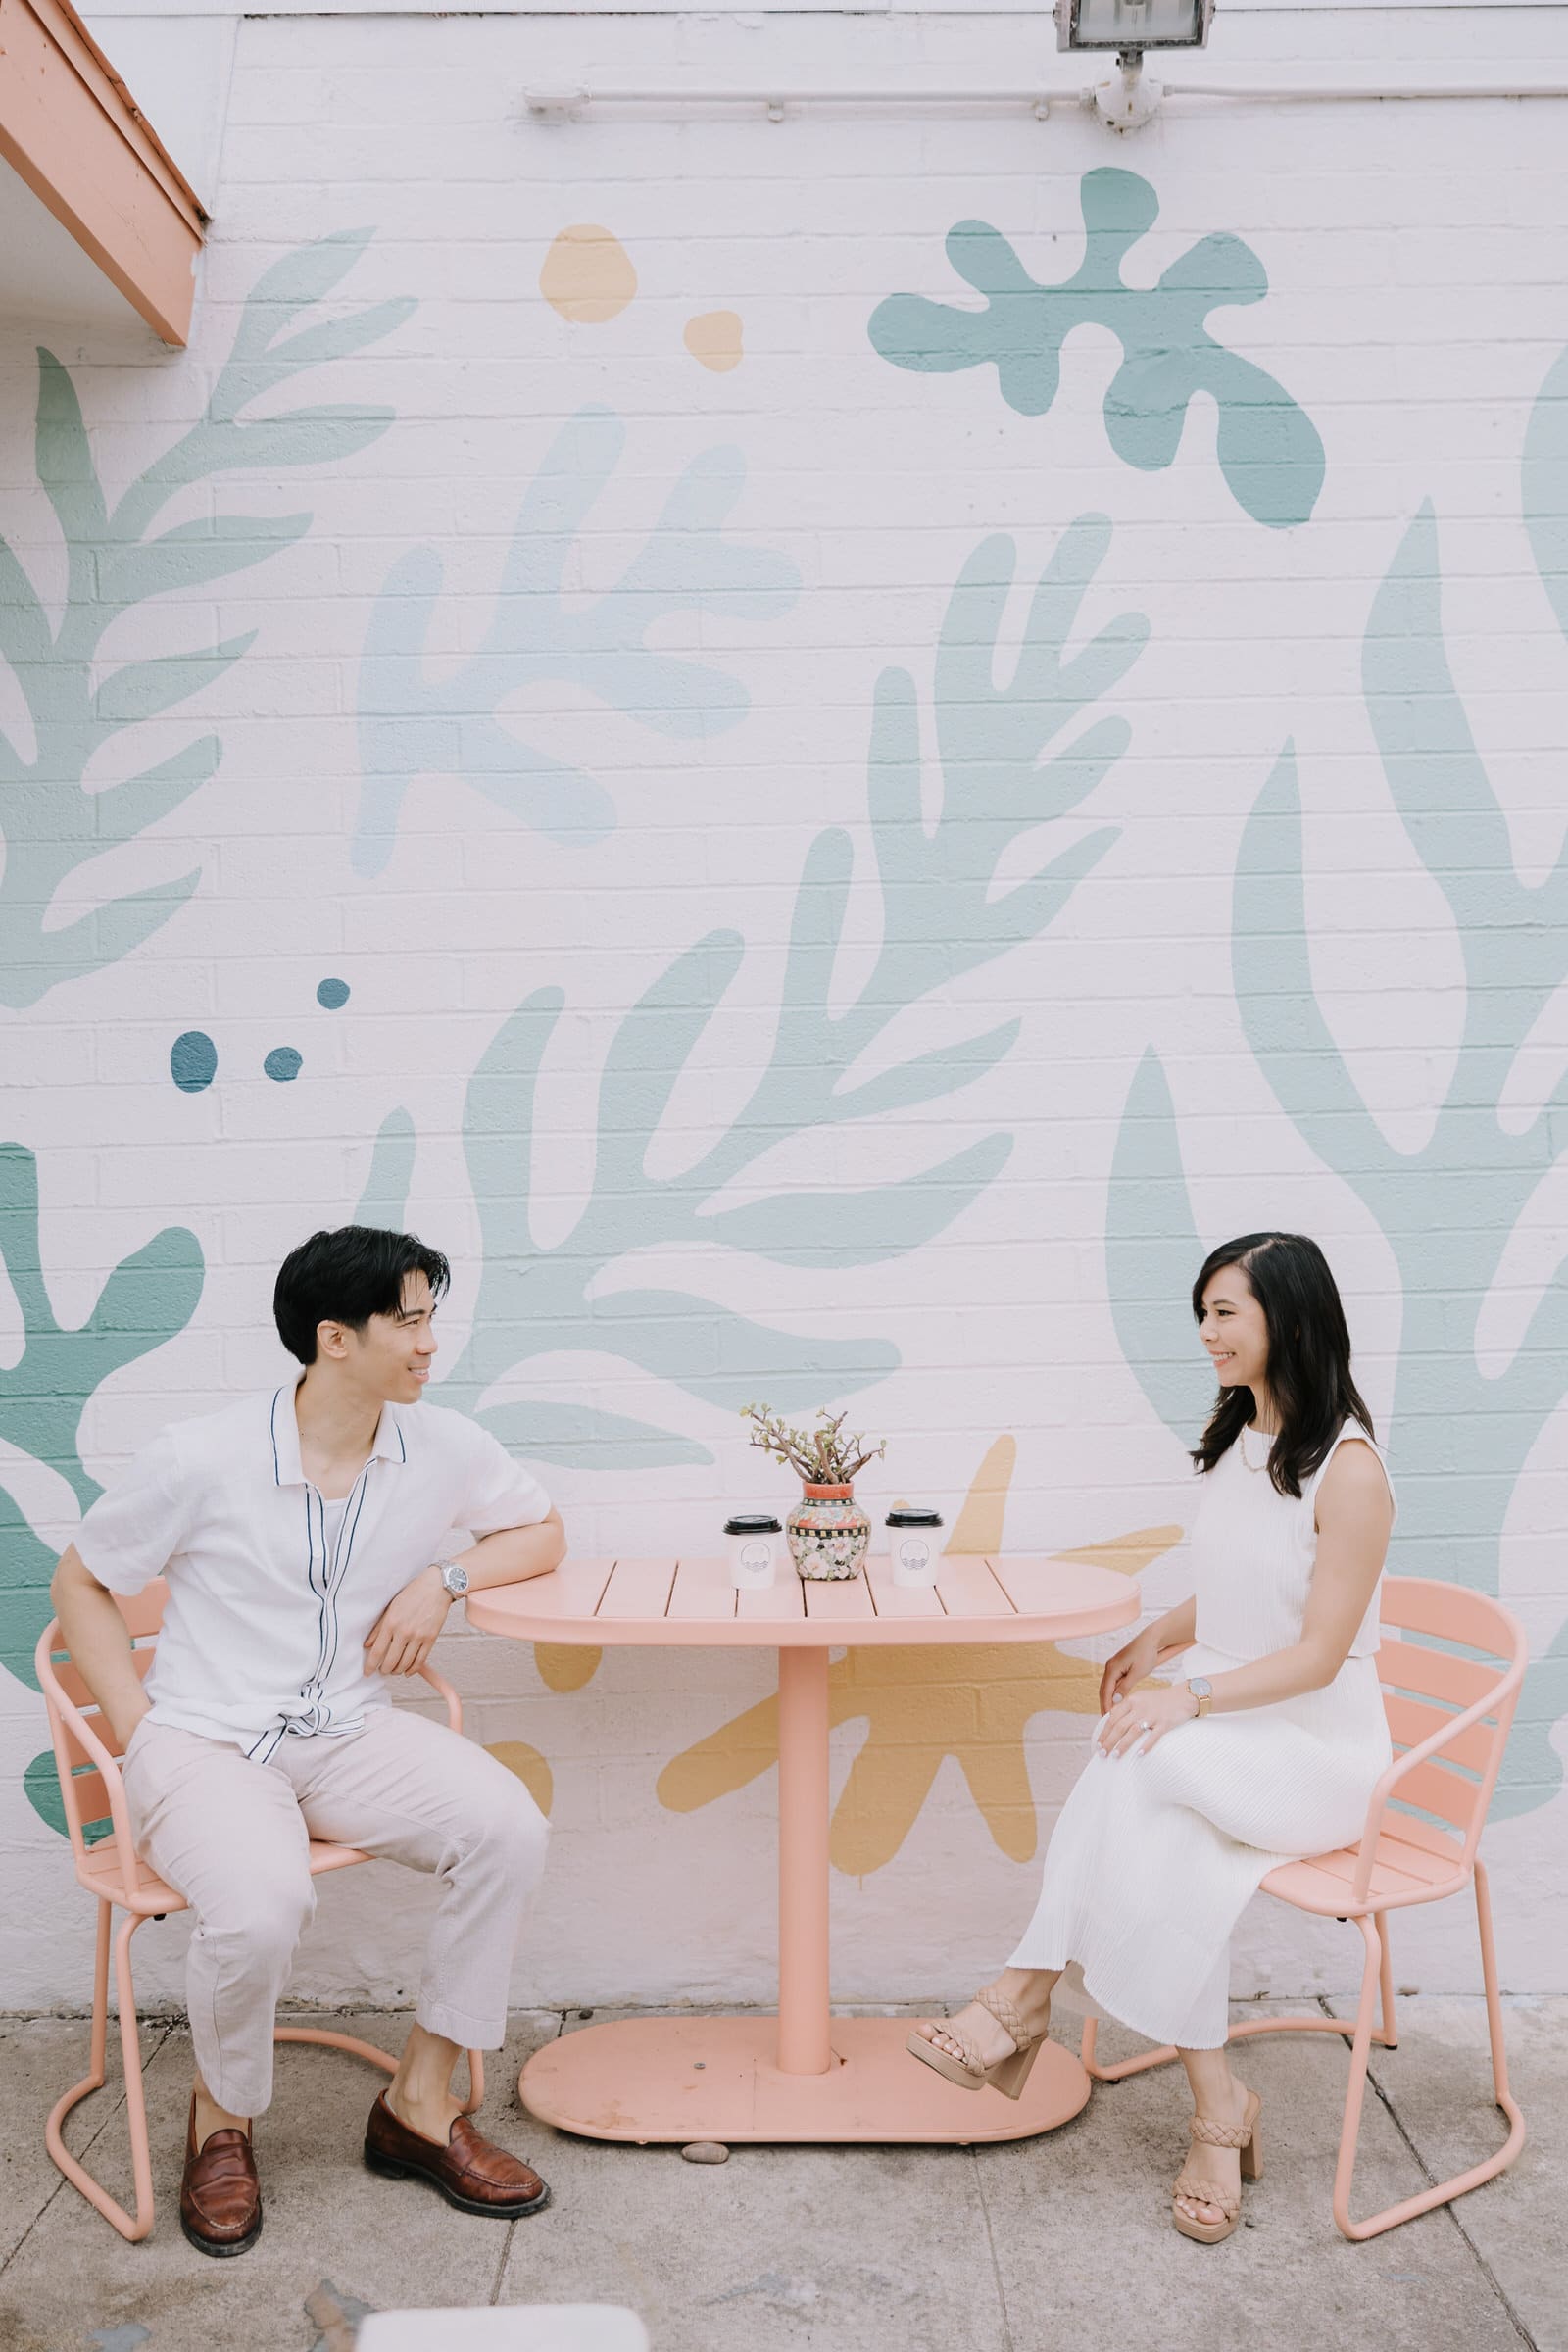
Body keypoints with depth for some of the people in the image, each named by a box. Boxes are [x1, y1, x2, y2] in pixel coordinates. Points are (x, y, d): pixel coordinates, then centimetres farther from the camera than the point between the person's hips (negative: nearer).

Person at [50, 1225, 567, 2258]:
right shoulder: (200, 1460, -12)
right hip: (205, 1743, -3)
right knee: (260, 1905, -33)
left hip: (350, 1735, 4)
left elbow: (543, 1530, 13)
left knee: (508, 1825, -22)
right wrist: (136, 1724, -6)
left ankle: (421, 2103, -2)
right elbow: (81, 1582, 3)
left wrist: (444, 1578, -6)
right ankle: (222, 2120, 3)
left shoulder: (444, 1448, -3)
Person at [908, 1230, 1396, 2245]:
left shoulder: (1348, 1469, -17)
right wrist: (1159, 1637, 1)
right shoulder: (1239, 1442, 7)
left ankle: (1026, 1997, -18)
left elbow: (1316, 1655, -17)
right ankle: (1218, 2112, -16)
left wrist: (1191, 1696, -27)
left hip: (1319, 1752, -6)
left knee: (1144, 1763, -31)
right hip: (1226, 1739, 6)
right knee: (1167, 1845, -26)